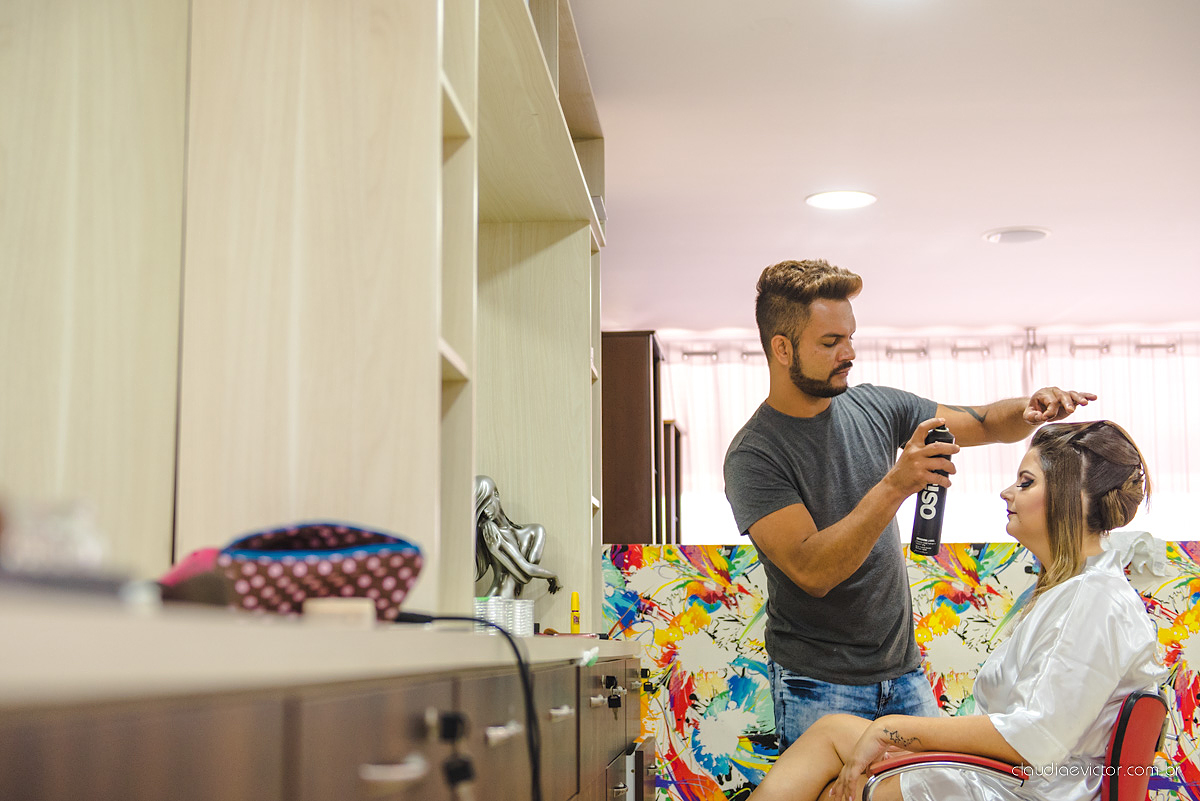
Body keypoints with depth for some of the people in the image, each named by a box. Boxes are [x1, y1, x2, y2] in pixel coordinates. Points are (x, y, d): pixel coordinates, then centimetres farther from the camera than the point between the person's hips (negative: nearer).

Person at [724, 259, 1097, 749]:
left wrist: (1028, 410, -13)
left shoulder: (875, 408, 3)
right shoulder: (752, 456, -15)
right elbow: (812, 571, -24)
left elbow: (984, 424, 10)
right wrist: (895, 485, -31)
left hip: (903, 669, 5)